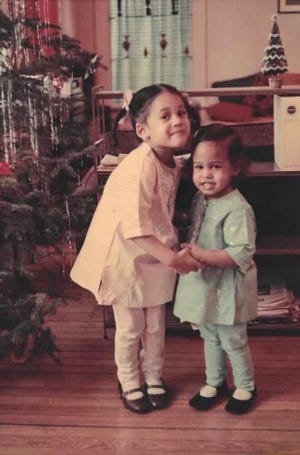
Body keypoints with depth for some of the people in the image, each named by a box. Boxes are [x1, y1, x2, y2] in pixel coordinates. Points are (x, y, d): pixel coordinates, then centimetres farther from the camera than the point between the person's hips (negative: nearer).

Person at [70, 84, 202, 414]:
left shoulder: (172, 165, -1)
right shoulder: (140, 164, -28)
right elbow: (133, 225, -35)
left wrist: (175, 249, -1)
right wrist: (171, 258, -36)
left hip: (156, 256, 7)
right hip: (125, 256, -7)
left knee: (156, 325, 18)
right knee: (130, 328, 10)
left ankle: (154, 377, 39)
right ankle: (129, 384, 32)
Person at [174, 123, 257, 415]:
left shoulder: (237, 209, -25)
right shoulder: (200, 199, 2)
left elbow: (241, 253, -29)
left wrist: (201, 255, -30)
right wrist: (187, 248, 0)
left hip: (228, 288, -7)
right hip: (204, 284, 8)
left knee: (233, 341, 11)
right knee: (210, 338, 23)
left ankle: (245, 388, 33)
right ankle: (215, 382, 42)